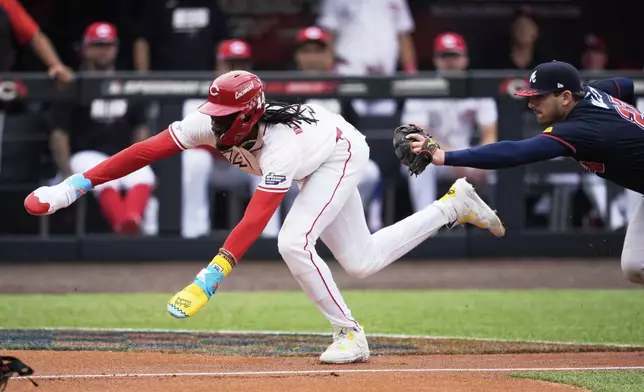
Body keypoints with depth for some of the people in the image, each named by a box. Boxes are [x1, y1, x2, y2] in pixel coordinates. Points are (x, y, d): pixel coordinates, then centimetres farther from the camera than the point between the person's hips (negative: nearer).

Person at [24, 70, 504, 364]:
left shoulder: (279, 148, -43)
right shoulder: (211, 123, -28)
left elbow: (255, 220, -53)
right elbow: (149, 149, -33)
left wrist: (209, 278, -63)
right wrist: (78, 184, -41)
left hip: (342, 154, -8)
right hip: (318, 161, 8)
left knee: (295, 243, -27)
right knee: (362, 260, 12)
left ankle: (350, 334, -11)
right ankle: (454, 204, 26)